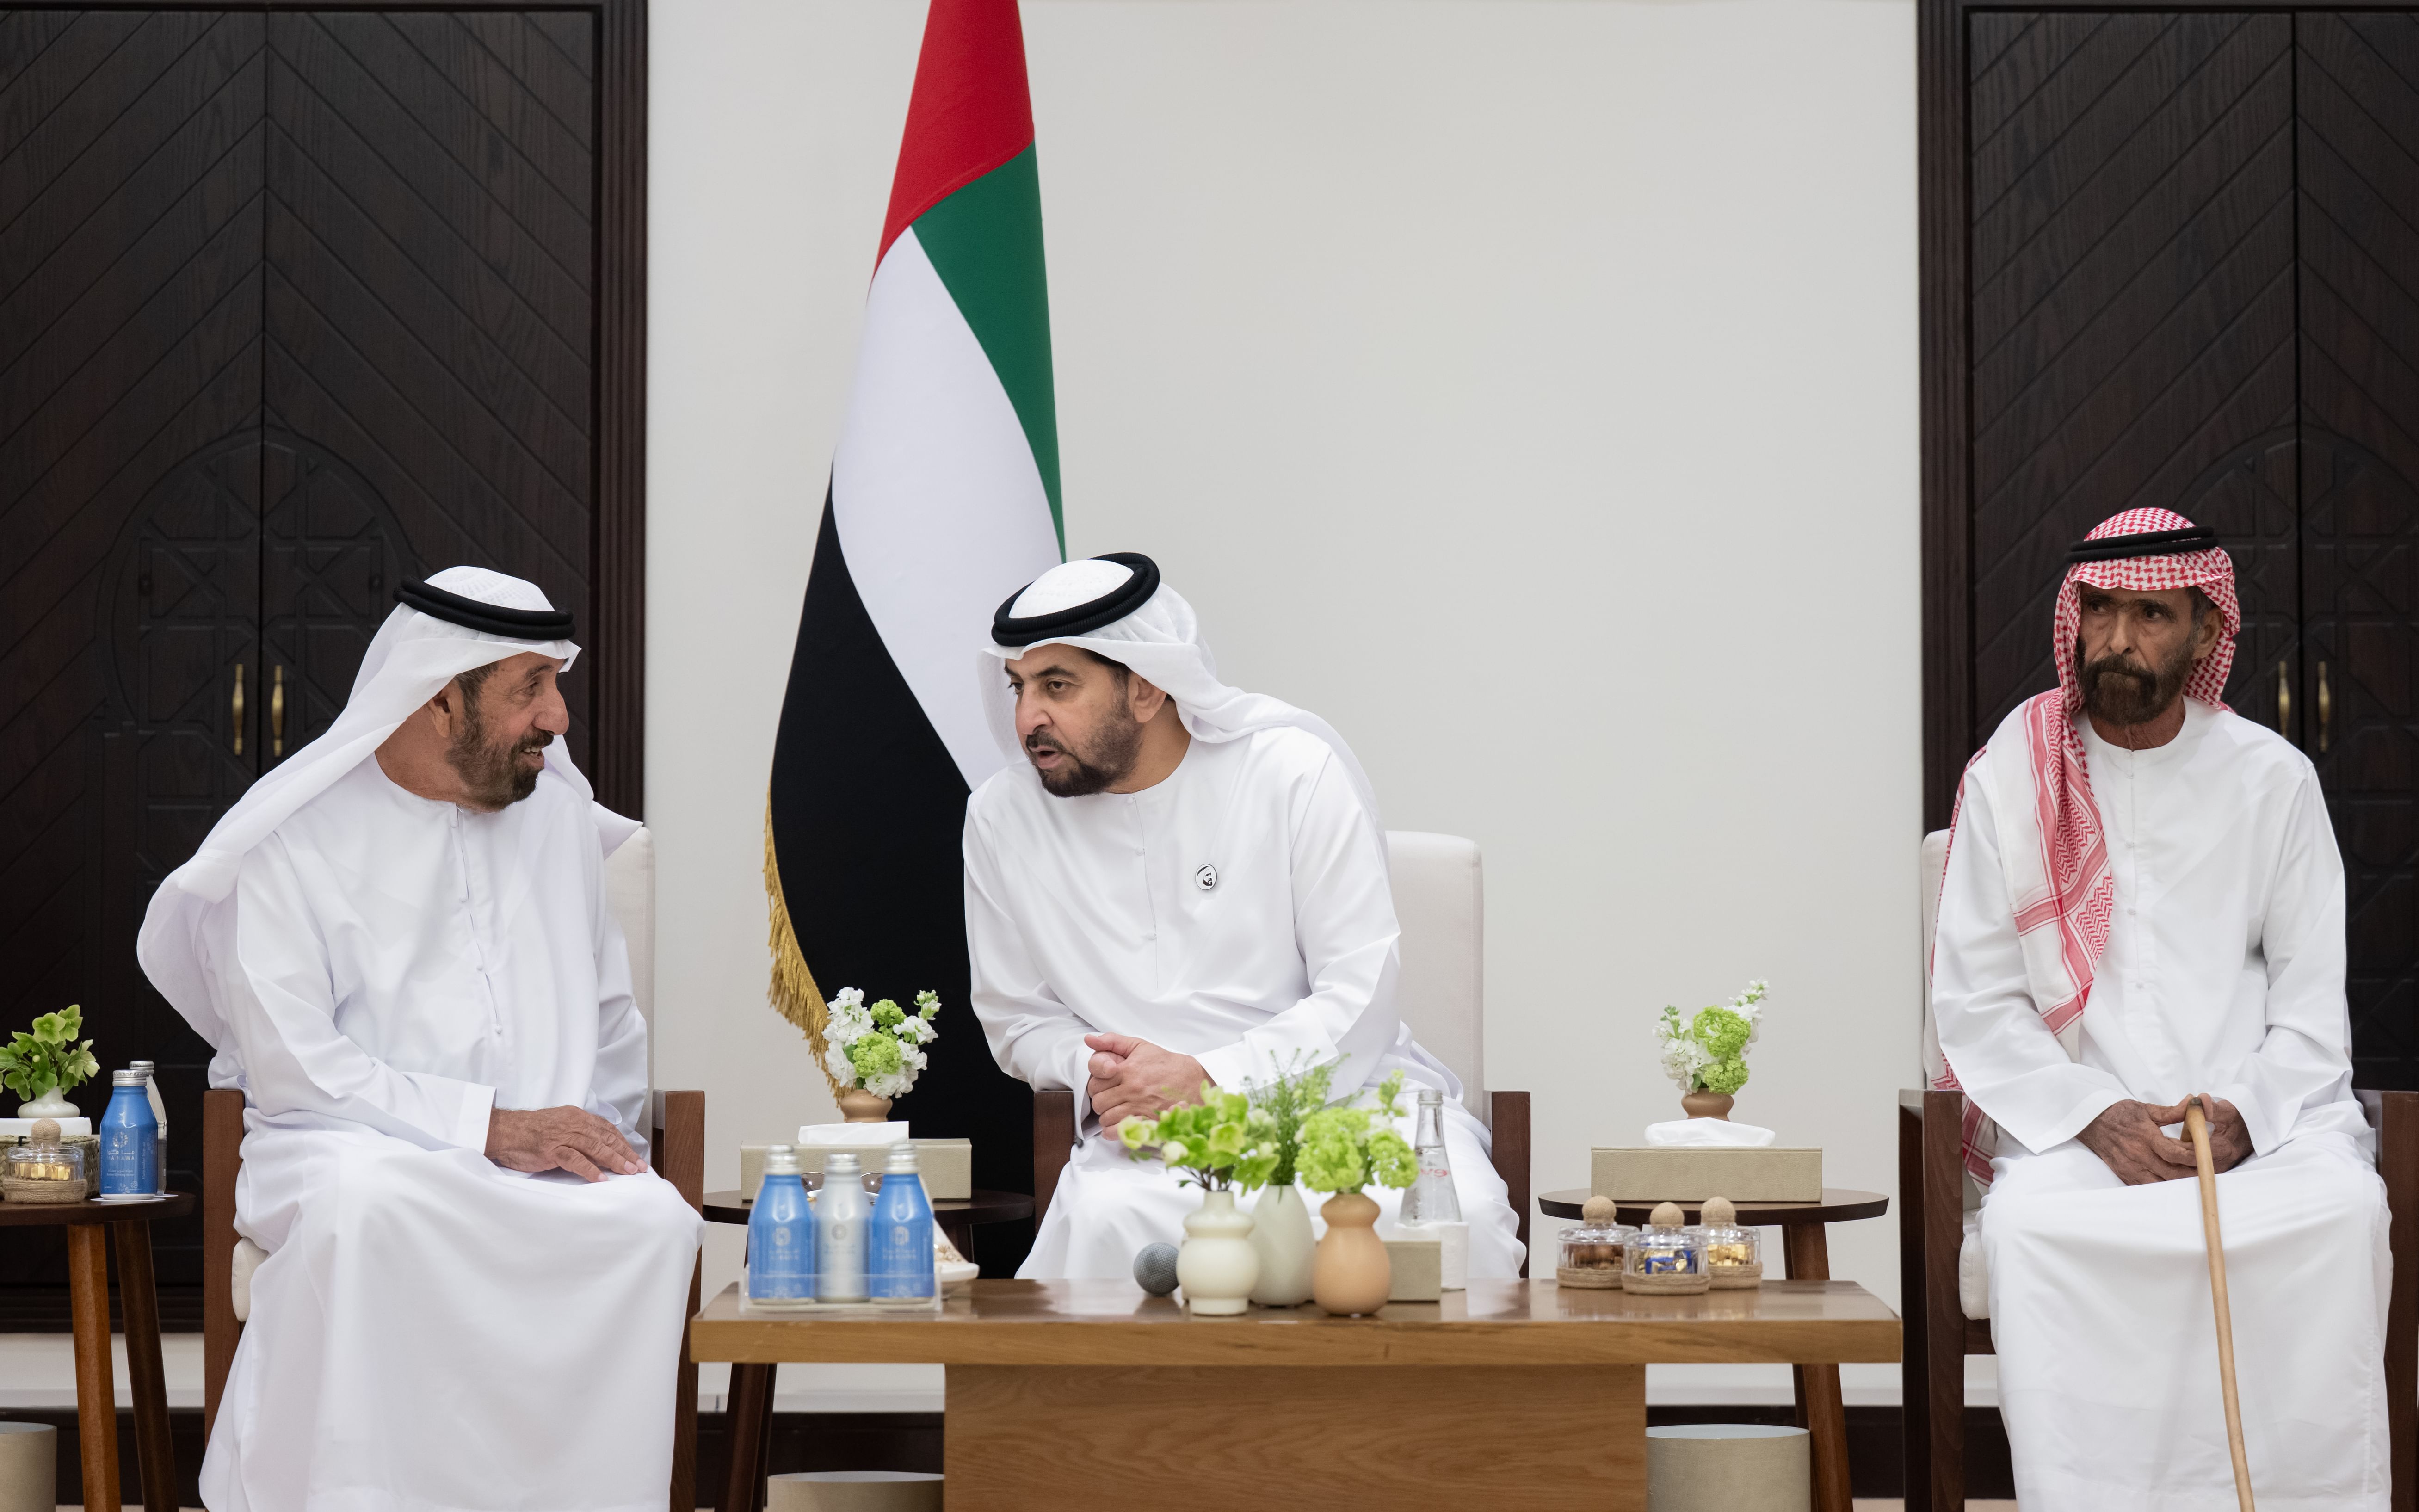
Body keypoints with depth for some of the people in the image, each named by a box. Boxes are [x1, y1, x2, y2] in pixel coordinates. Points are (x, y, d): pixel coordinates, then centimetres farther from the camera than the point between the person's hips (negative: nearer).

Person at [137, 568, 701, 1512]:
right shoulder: (298, 841, 0)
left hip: (549, 1159, 4)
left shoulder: (559, 813, 17)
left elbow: (609, 1018, 25)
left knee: (654, 1220, -30)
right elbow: (289, 1067, -9)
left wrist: (604, 1141, 5)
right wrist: (489, 1125, -17)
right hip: (353, 1145, -3)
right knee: (361, 1208, -39)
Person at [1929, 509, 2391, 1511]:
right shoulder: (2011, 779, 6)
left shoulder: (2272, 779, 8)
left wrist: (2246, 1112, -11)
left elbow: (2312, 1000, 9)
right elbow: (1974, 999, 3)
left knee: (2341, 1209, -30)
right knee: (2028, 1222, -32)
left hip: (2259, 1119, 1)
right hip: (2071, 1120, 0)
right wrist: (2093, 1119, -12)